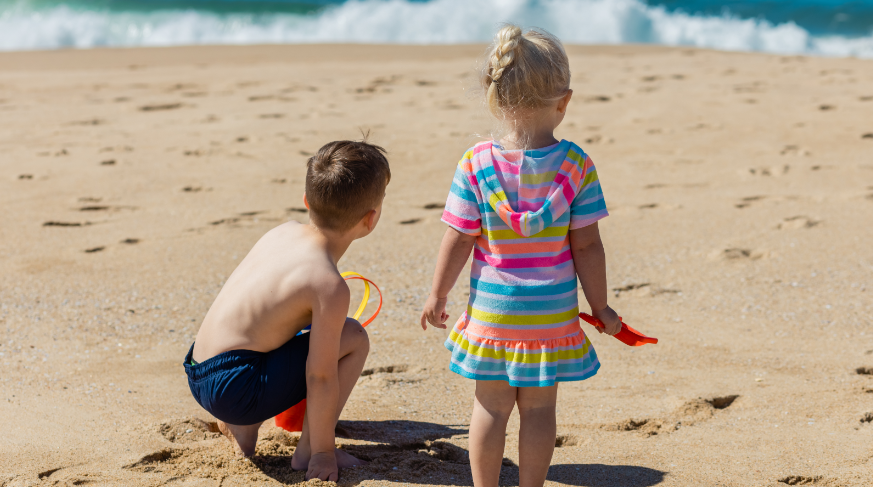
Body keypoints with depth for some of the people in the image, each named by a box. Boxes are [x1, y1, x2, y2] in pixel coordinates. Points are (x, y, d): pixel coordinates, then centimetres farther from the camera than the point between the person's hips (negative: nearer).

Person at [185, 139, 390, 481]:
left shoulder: (283, 232, 6)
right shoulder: (329, 285, -18)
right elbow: (321, 376, -15)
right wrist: (323, 452, -4)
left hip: (199, 373, 8)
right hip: (234, 388, -8)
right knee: (353, 339, -4)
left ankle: (240, 426, 21)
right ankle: (308, 451, 0)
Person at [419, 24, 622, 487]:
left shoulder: (475, 164, -12)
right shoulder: (575, 165, -12)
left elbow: (458, 241, -8)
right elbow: (587, 246, -9)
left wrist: (437, 295, 5)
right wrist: (600, 308, 3)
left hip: (491, 311, 0)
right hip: (552, 315, 0)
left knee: (490, 407, 12)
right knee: (538, 409, 11)